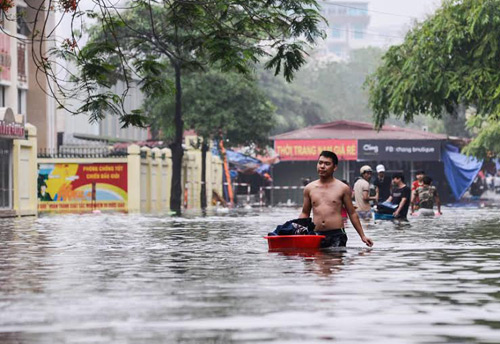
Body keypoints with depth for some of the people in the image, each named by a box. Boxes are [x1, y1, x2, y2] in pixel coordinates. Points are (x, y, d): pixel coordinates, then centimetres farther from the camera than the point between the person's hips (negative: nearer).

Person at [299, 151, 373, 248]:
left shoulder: (343, 188, 5)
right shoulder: (309, 188, 12)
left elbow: (352, 214, 10)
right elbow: (305, 214, 19)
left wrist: (362, 236, 8)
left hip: (336, 236, -2)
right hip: (316, 236, 2)